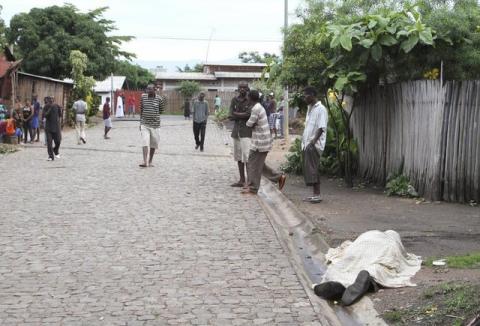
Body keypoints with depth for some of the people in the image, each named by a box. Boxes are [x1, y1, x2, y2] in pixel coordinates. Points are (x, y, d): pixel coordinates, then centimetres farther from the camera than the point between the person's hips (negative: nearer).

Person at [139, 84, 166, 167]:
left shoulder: (159, 98, -4)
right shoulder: (143, 97, 0)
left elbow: (161, 111, 7)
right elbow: (141, 110, 10)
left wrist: (163, 102, -5)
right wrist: (140, 122, 11)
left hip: (155, 124, 0)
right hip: (144, 124, 0)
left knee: (153, 144, 9)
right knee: (145, 143, -12)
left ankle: (150, 161, 23)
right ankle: (145, 161, -18)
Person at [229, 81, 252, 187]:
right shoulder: (234, 100, 8)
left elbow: (248, 114, -17)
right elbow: (231, 116, 0)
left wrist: (236, 114, -7)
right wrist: (242, 115, -13)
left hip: (246, 132, -6)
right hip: (236, 131, 6)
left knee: (247, 157, -12)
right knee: (238, 157, 10)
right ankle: (242, 180, 18)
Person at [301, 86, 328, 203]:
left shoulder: (321, 109, -10)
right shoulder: (310, 109, 19)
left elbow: (321, 128, -17)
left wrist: (313, 141, -24)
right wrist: (304, 142, 15)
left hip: (314, 145, -9)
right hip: (307, 144, 9)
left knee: (312, 169, -11)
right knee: (308, 170, 9)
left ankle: (317, 195, -8)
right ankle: (315, 194, 13)